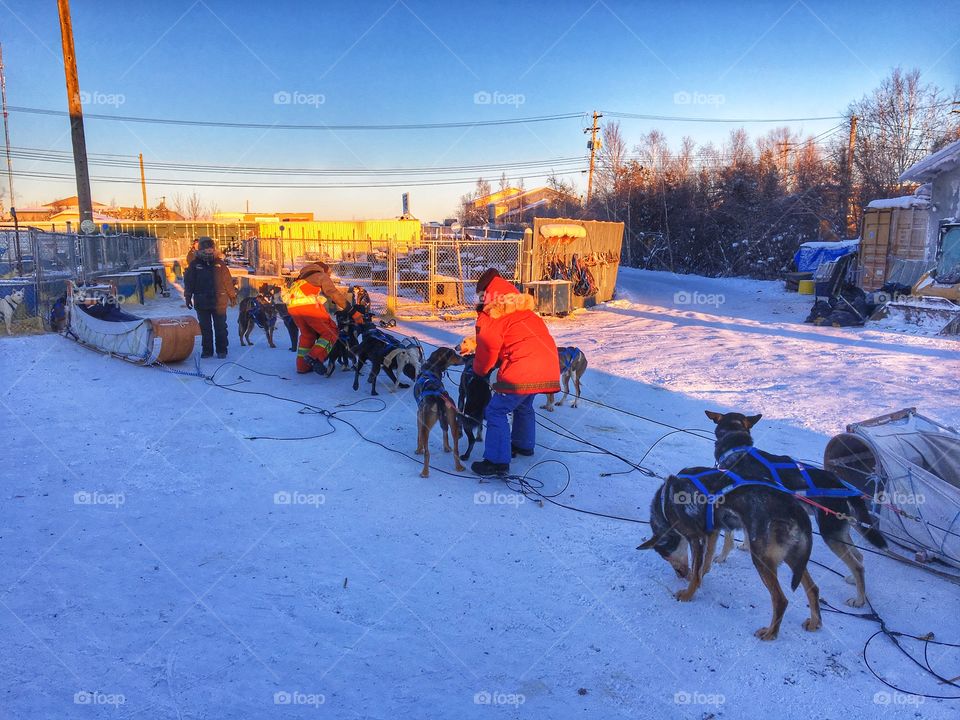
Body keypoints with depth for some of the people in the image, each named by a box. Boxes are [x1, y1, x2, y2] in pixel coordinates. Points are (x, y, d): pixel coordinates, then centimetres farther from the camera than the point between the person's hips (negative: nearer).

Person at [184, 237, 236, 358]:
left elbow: (228, 280, 8)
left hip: (219, 302, 0)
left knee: (220, 327, 4)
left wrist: (232, 296, 9)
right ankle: (206, 350, 15)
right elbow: (188, 281, 6)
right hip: (202, 302, 0)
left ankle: (222, 350, 12)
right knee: (205, 328, 7)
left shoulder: (219, 263, 4)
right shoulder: (195, 264, 3)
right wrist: (188, 296, 1)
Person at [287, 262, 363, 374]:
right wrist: (353, 312, -2)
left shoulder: (302, 278, 35)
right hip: (310, 305, -7)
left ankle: (302, 366, 24)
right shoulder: (322, 276, 14)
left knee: (307, 335, 25)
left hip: (292, 306, 7)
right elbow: (335, 294, 2)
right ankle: (315, 356, -16)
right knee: (331, 333, 2)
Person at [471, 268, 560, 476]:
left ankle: (497, 461, -3)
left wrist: (479, 369, 22)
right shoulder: (522, 309, 21)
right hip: (548, 366, 9)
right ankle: (524, 445, 45)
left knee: (496, 411, -2)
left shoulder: (492, 316, -4)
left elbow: (487, 350, 1)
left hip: (523, 370, -9)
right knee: (524, 406, 29)